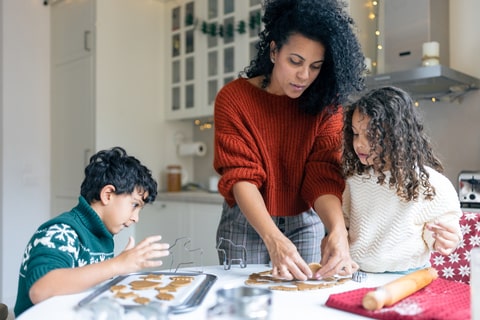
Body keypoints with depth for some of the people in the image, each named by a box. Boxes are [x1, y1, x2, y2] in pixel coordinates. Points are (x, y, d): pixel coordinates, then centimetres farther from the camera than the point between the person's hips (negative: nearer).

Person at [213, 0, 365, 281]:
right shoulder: (234, 98, -15)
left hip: (306, 225, 2)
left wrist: (338, 231, -35)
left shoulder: (326, 104, -9)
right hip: (246, 225, -1)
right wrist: (274, 239, -38)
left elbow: (324, 175, -17)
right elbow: (241, 177, -23)